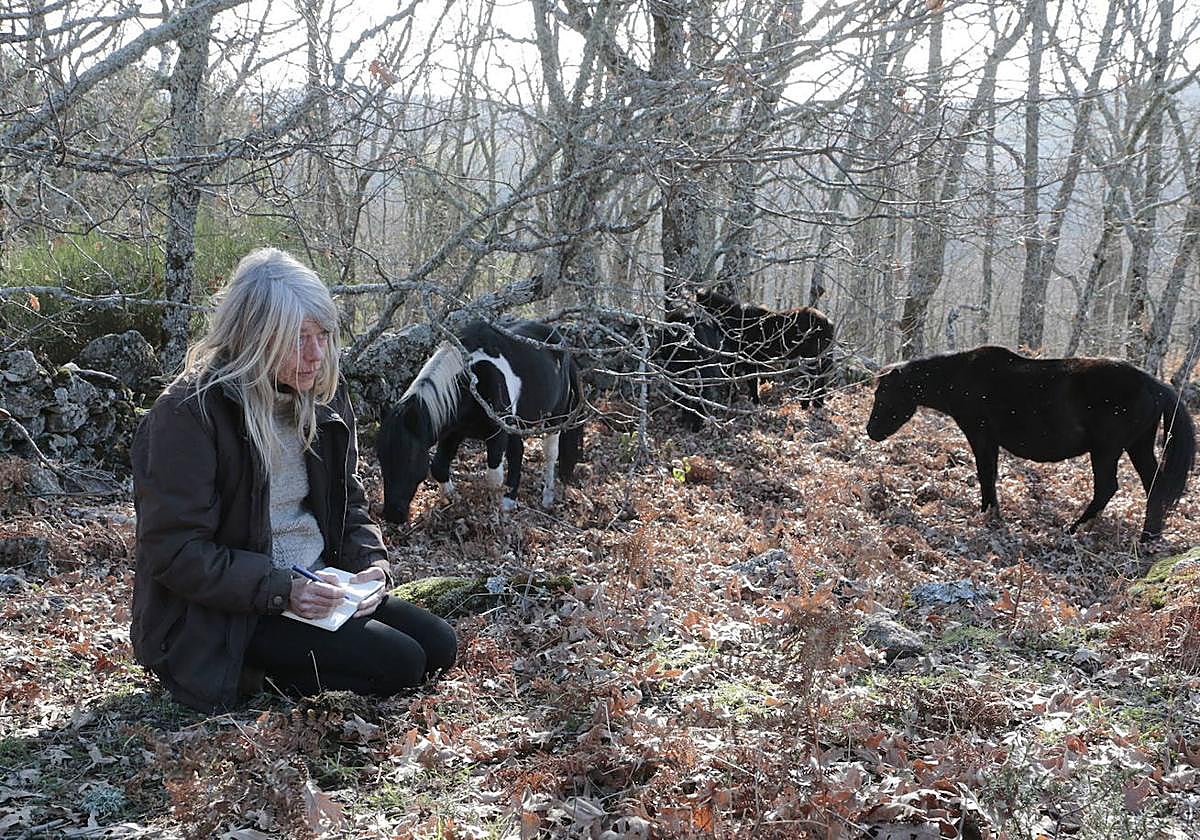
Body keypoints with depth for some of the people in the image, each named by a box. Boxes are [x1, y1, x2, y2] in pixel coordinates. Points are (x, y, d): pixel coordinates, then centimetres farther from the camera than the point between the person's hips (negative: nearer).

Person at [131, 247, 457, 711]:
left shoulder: (322, 397, 4)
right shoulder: (188, 413, -19)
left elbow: (348, 503, 15)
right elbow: (174, 552, -19)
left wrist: (369, 564, -5)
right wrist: (279, 588, -26)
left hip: (317, 588, 8)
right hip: (221, 620, -8)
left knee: (439, 646, -1)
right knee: (397, 664, -19)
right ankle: (258, 675, 0)